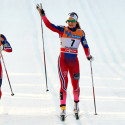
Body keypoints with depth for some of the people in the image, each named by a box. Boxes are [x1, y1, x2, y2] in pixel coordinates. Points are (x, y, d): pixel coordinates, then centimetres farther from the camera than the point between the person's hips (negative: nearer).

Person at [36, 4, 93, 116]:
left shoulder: (81, 33, 4)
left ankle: (76, 102, 35)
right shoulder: (62, 30, -2)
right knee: (64, 84, -12)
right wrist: (42, 14, -18)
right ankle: (63, 108, -9)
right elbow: (49, 25, -11)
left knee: (75, 84, 6)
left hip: (74, 61, 2)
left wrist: (88, 56, 0)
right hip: (63, 60, -2)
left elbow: (85, 46, 12)